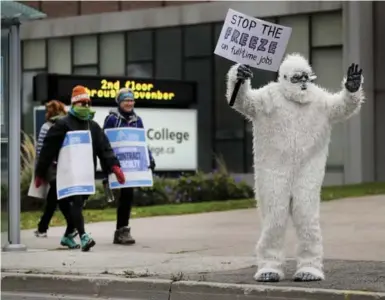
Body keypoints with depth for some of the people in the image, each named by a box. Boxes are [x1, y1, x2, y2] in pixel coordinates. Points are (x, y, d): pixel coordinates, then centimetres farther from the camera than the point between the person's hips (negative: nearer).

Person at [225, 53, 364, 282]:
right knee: (274, 220, 1)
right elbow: (242, 102, -15)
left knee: (307, 219, 0)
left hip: (307, 173, 2)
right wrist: (238, 82, -37)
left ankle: (311, 265, 7)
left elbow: (343, 108, -2)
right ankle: (270, 265, 10)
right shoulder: (268, 98, -3)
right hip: (274, 173, -2)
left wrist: (352, 91, -23)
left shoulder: (319, 101, 7)